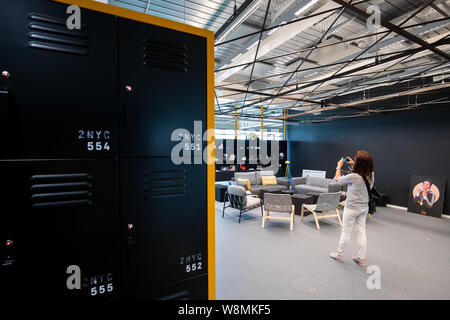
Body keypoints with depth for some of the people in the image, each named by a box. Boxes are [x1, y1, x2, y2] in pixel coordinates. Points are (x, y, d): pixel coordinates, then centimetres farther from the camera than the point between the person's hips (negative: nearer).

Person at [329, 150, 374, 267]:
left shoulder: (353, 176, -27)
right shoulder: (371, 175, -6)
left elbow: (338, 179, -10)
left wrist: (339, 166, 3)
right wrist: (354, 164, 19)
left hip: (352, 208, -6)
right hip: (364, 207, 7)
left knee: (346, 231, 7)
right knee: (362, 231, 14)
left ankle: (339, 255, 23)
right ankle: (361, 258, 25)